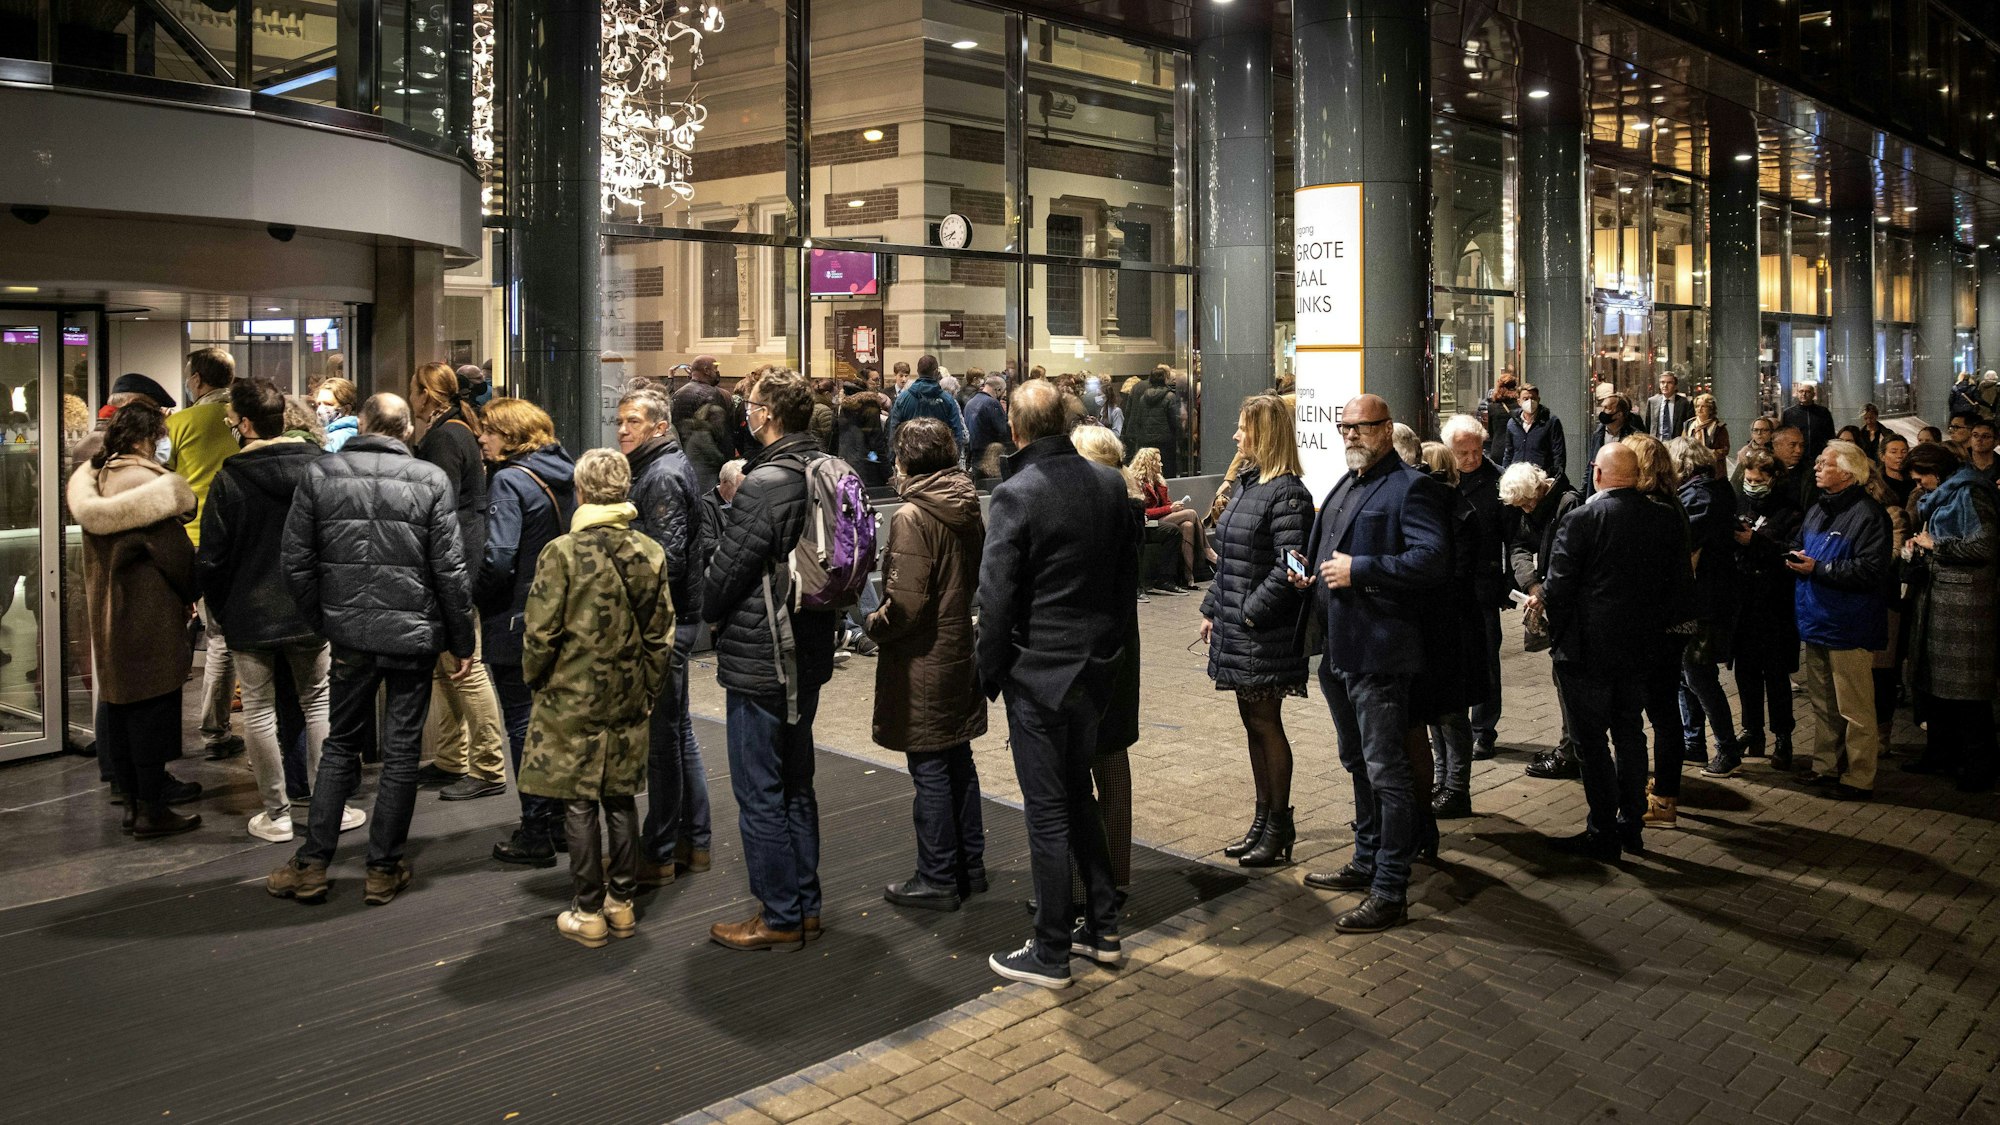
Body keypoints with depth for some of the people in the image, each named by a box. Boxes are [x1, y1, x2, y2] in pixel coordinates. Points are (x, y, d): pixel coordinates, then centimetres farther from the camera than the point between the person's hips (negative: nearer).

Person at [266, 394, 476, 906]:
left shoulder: (319, 474, 0)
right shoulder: (431, 480, -5)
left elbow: (296, 560, 1)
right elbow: (449, 569, -6)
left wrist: (321, 622, 12)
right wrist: (461, 641, 1)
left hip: (350, 633, 2)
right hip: (414, 634, -2)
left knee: (340, 745, 16)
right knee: (401, 752, 8)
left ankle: (311, 864, 16)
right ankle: (384, 869, 14)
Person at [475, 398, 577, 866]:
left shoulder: (509, 481, -16)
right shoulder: (565, 476, 7)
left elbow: (498, 559, -22)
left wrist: (474, 597, -6)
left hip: (516, 623, -8)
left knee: (522, 723, 0)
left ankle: (534, 836, 6)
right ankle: (559, 819, 26)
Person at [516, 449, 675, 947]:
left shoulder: (563, 552, -14)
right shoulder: (651, 553, 0)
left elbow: (540, 631, -12)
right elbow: (661, 633, 5)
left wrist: (535, 679, 6)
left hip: (572, 698, -4)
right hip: (629, 699, 4)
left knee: (579, 804, 4)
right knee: (621, 798, 14)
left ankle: (588, 913, 11)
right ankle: (622, 902, 22)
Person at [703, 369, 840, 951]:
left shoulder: (763, 485, -21)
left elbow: (725, 570, -15)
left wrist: (710, 614, 4)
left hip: (760, 661, -9)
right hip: (808, 655, 9)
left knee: (759, 793, 2)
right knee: (796, 785, 18)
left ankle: (779, 918, 11)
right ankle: (805, 905, 27)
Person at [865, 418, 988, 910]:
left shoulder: (911, 517, -19)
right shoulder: (970, 510, 4)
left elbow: (906, 603, -23)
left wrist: (874, 625, -6)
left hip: (923, 661, -8)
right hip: (961, 652, 8)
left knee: (930, 770, 2)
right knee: (959, 762, 17)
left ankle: (937, 880, 12)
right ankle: (969, 868, 27)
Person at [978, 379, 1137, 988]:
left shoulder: (1015, 495, -16)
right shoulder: (1111, 484, 3)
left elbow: (997, 597, -16)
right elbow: (1129, 575, 10)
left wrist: (990, 674, -3)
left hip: (1039, 671, -6)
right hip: (1097, 665, 7)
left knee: (1048, 811, 2)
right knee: (1078, 795, 21)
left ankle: (1050, 955, 12)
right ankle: (1102, 929, 28)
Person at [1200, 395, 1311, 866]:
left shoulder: (1288, 494, -15)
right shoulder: (1247, 484, 13)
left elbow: (1289, 566, -22)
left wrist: (1251, 611, -19)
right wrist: (1212, 610, 16)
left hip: (1266, 633, -9)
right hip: (1236, 631, 9)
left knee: (1266, 724, 0)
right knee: (1253, 723, 14)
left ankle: (1279, 825, 13)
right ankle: (1263, 819, 24)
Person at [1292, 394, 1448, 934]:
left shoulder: (1410, 487, -11)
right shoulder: (1346, 486, 18)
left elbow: (1433, 559, -23)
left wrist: (1358, 571, -22)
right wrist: (1310, 573, 9)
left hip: (1378, 652, -10)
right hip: (1337, 647, 10)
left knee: (1385, 771, -4)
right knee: (1358, 763, 20)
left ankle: (1390, 892, 2)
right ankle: (1367, 862, 35)